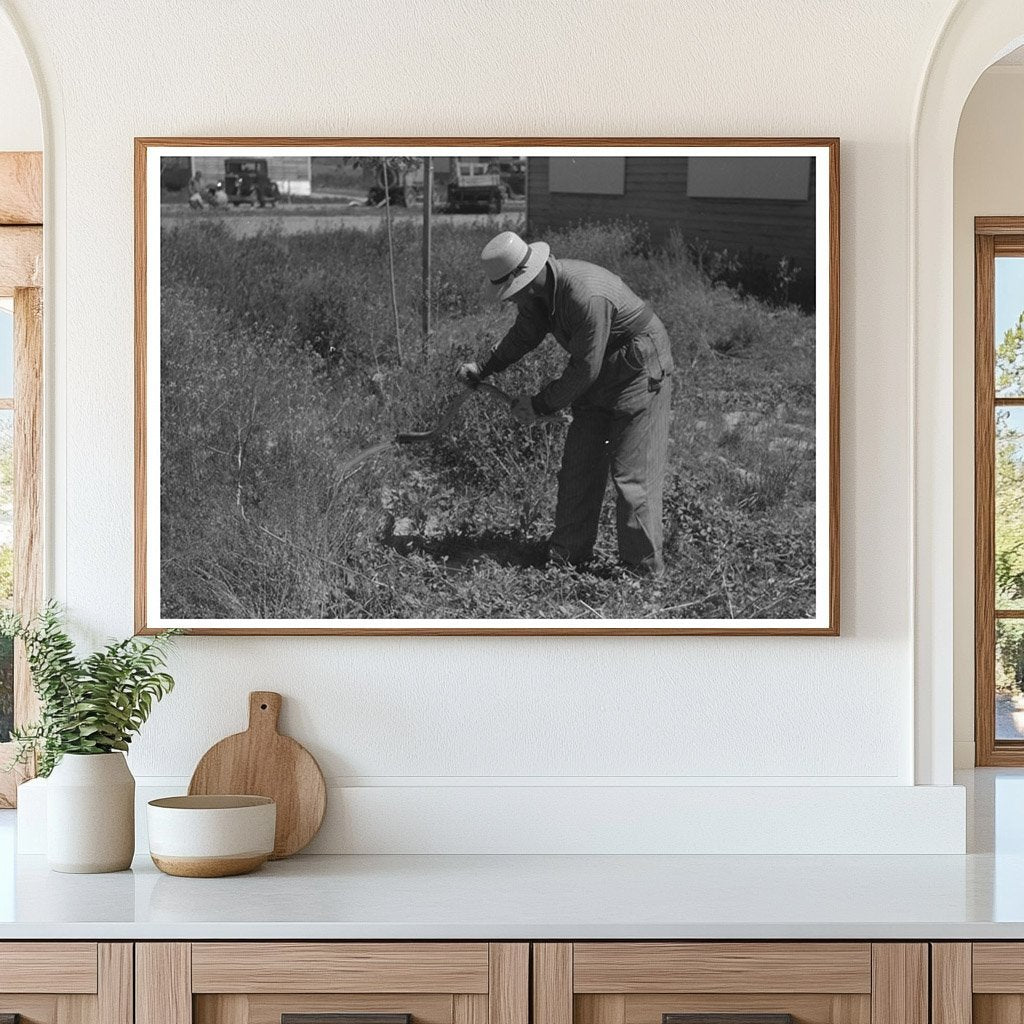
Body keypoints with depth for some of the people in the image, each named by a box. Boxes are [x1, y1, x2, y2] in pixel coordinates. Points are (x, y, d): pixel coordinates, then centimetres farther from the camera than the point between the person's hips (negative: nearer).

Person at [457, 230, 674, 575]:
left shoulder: (587, 297, -35)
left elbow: (584, 370, -28)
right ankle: (568, 553, 16)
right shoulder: (536, 292, -6)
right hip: (599, 374, 9)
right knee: (578, 463, 8)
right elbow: (525, 334, 16)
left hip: (640, 371, -9)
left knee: (631, 473, -9)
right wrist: (482, 369, 9)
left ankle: (644, 568, -1)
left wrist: (540, 405, -17)